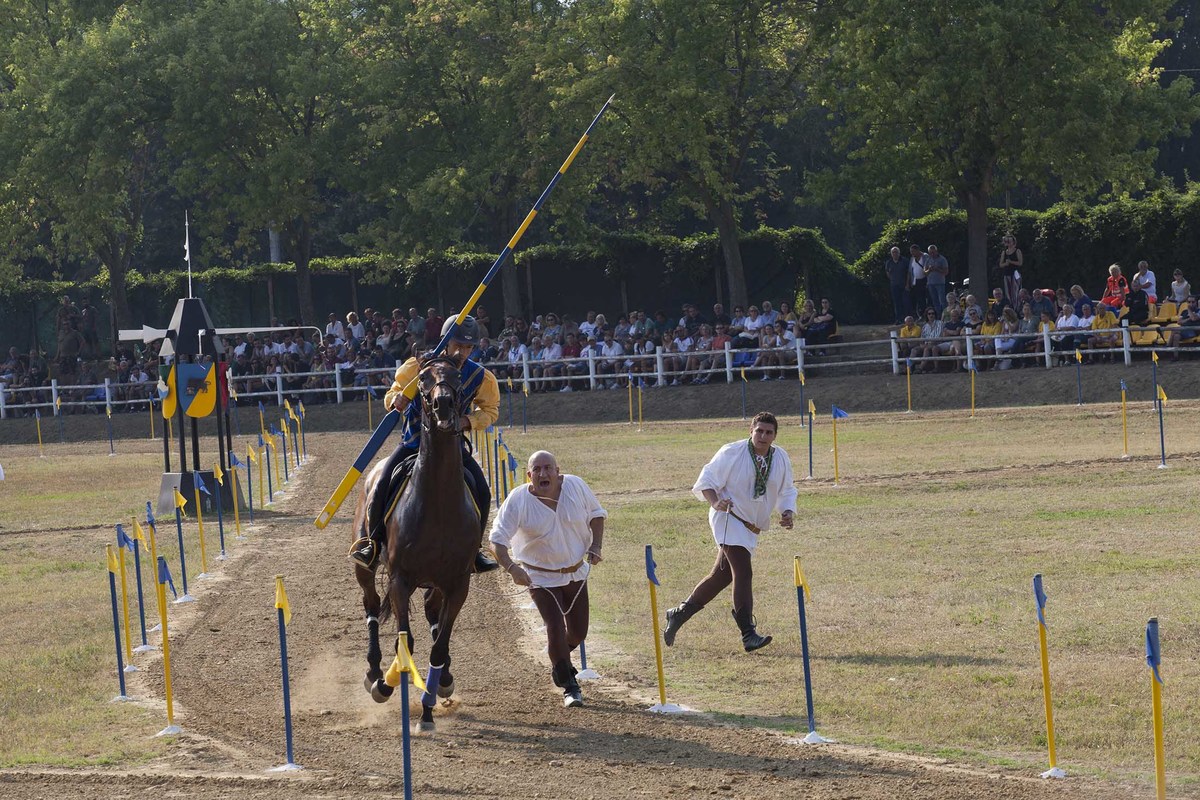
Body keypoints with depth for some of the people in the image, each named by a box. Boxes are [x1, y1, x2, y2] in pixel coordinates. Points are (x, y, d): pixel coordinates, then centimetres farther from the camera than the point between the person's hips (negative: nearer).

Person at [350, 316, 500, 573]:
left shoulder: (480, 377, -9)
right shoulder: (417, 367, -13)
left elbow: (490, 409, 4)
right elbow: (392, 396, -4)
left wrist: (469, 421, -17)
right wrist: (396, 400, -29)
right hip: (414, 443, -1)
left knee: (482, 493, -15)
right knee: (383, 486, -20)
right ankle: (373, 542, 0)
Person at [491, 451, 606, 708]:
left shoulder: (575, 486, -13)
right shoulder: (518, 501, -21)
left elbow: (596, 514, 5)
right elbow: (498, 539, -23)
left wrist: (596, 546, -8)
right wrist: (511, 568, -39)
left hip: (576, 573, 4)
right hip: (540, 577, -4)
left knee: (578, 631, 11)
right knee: (556, 629, -14)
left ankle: (559, 663, 45)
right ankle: (569, 686, 3)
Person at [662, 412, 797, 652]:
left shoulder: (781, 459, 5)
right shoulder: (732, 453, -12)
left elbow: (786, 491, 14)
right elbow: (707, 479, -6)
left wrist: (787, 513, -6)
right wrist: (715, 502, -24)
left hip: (751, 528, 7)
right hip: (729, 520, -7)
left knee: (721, 576, 15)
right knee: (742, 574, -20)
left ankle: (679, 614, 31)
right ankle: (748, 635, -23)